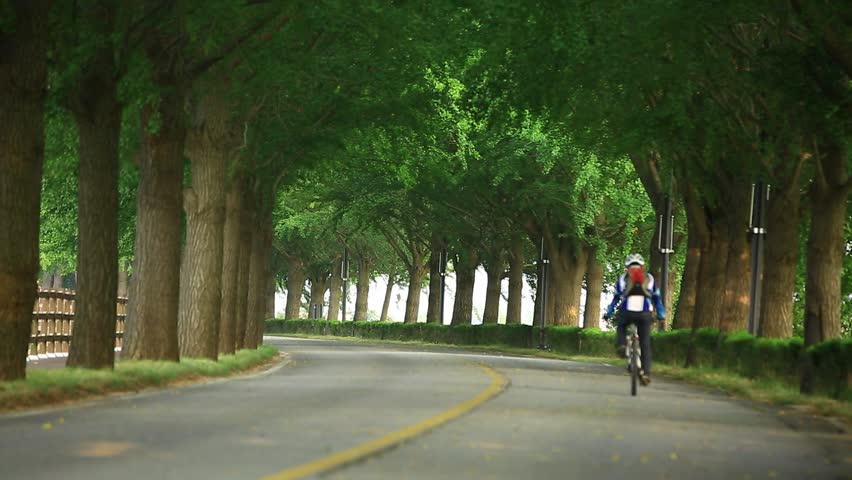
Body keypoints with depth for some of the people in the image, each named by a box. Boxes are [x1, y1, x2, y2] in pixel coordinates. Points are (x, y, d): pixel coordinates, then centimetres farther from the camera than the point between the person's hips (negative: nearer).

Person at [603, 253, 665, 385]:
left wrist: (608, 314, 26)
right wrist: (661, 316, 27)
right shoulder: (649, 278, 16)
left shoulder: (623, 279, 15)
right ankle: (646, 372, -3)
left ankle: (621, 345, 4)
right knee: (645, 345, 8)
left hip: (627, 312, 0)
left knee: (621, 326, 33)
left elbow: (616, 299, 18)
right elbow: (657, 299, 19)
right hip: (644, 314, 0)